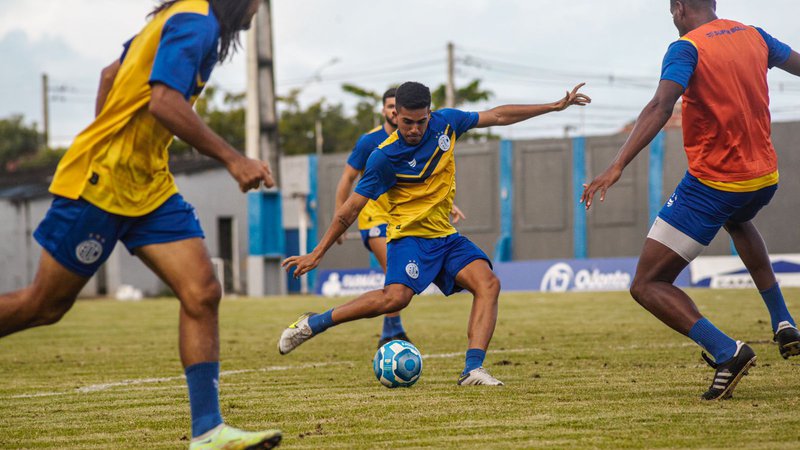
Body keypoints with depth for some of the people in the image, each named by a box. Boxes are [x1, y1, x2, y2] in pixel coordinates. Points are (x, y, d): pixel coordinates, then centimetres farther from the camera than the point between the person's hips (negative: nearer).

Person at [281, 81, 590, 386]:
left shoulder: (445, 122, 0)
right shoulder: (385, 157, -14)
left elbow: (498, 116, 12)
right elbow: (351, 209, -9)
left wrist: (554, 107, 13)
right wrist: (317, 254, -9)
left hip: (445, 236, 6)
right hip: (409, 235, -6)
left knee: (488, 284, -19)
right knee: (396, 297, -30)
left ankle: (472, 370, -28)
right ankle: (312, 324, -16)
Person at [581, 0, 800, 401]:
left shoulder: (686, 47, -10)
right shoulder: (753, 35, 8)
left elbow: (660, 107, -26)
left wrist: (617, 166, -35)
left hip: (712, 183, -7)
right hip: (764, 178, 7)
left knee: (647, 286, -3)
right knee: (738, 219, 43)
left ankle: (726, 351, -24)